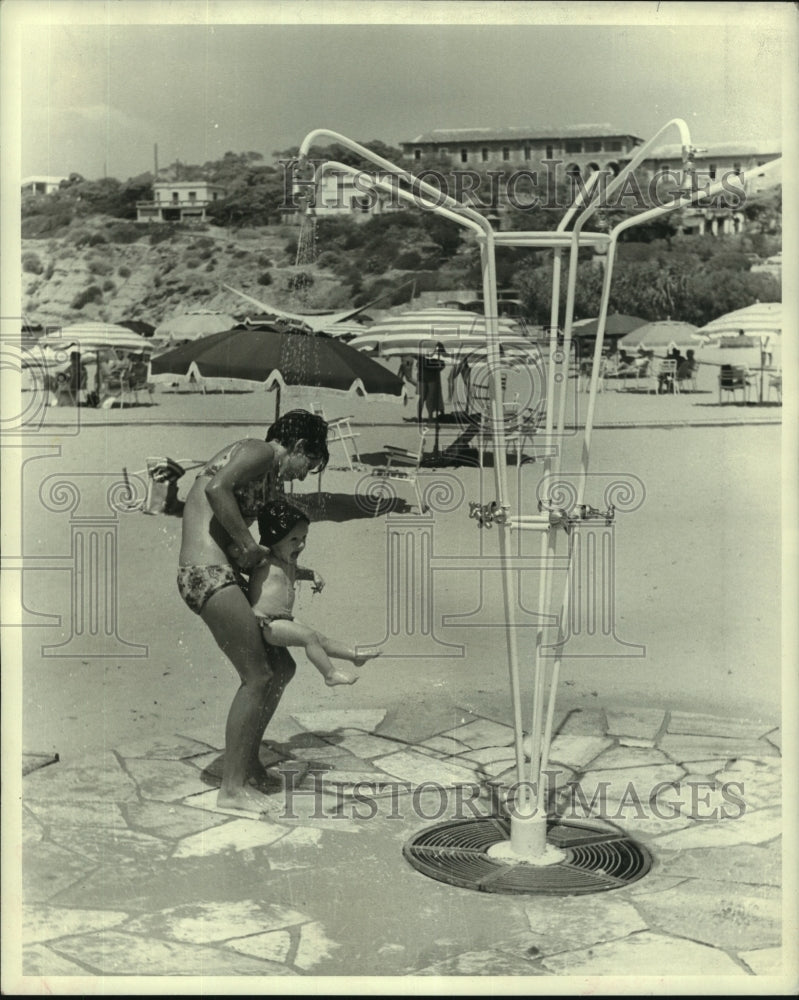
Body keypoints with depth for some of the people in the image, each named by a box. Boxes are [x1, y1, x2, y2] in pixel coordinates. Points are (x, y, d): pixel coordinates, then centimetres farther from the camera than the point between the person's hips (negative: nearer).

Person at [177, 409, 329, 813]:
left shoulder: (264, 473, 26)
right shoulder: (259, 451, -3)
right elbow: (216, 489, -24)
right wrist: (249, 545, -16)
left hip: (221, 576, 10)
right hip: (209, 574, -10)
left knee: (281, 669, 13)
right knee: (258, 677, -7)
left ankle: (248, 764, 24)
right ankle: (233, 786, 2)